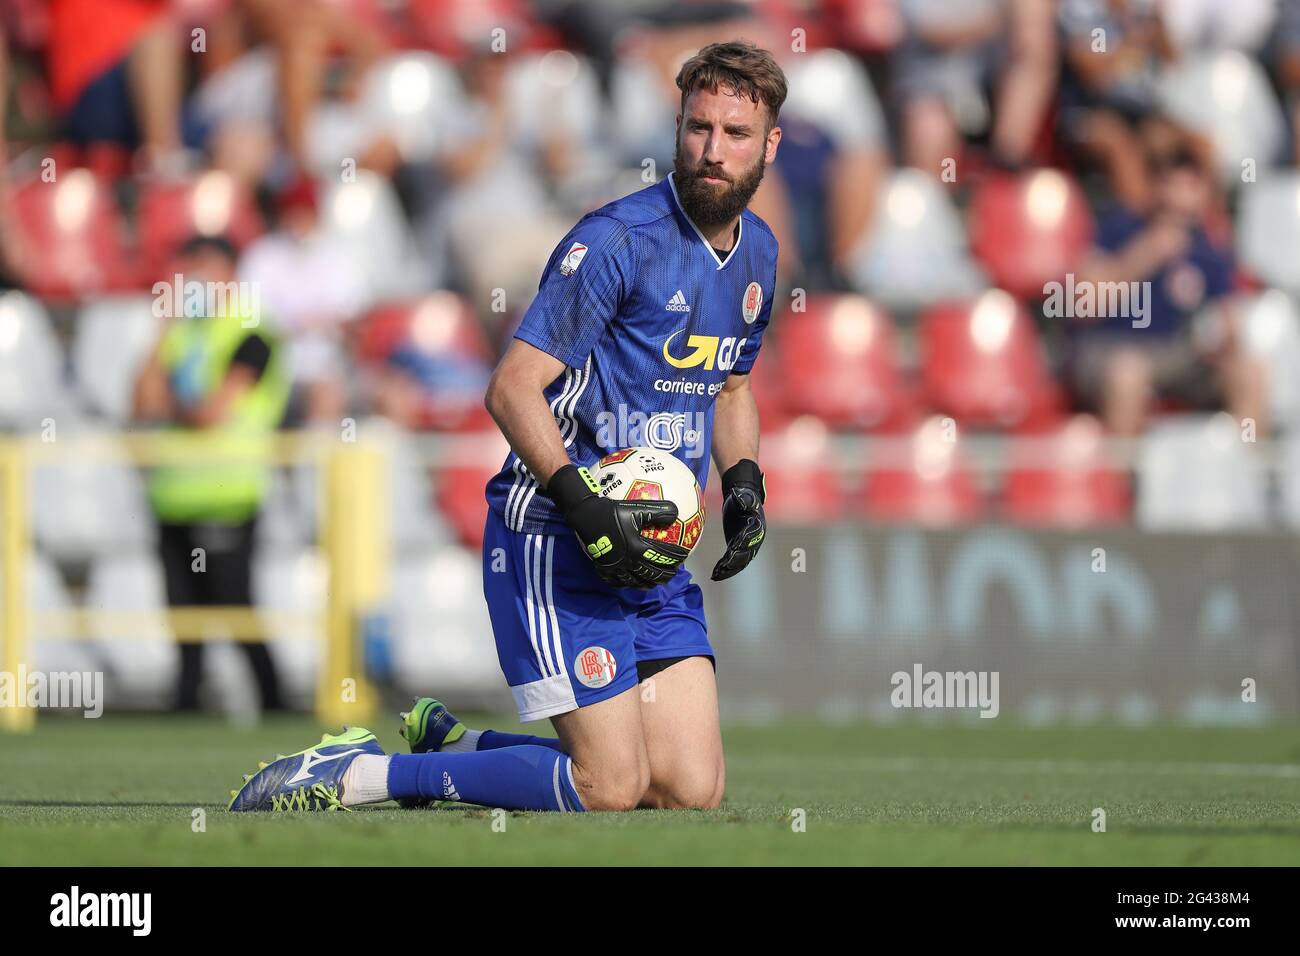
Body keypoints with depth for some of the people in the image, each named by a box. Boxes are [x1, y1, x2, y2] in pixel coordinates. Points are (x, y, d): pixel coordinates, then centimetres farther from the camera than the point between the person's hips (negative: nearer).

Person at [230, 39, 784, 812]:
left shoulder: (757, 253, 10)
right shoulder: (619, 240, -15)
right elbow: (512, 388, -18)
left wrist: (743, 481, 8)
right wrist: (584, 507, -29)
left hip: (653, 552, 8)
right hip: (553, 543, -8)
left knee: (692, 791, 0)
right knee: (611, 789, -13)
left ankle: (447, 743, 18)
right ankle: (352, 774, -2)